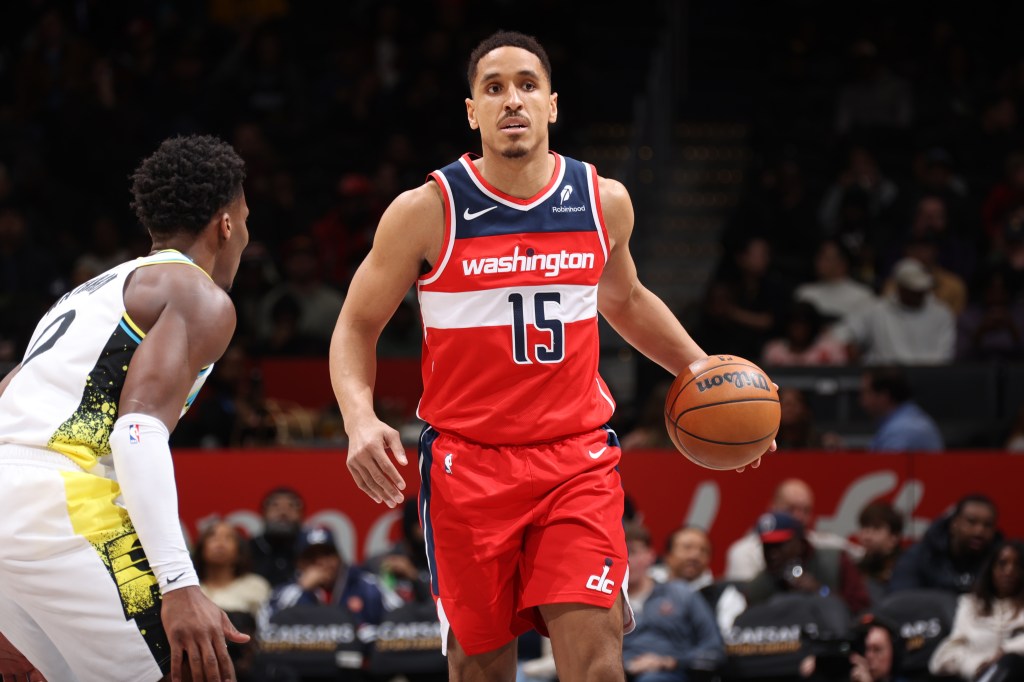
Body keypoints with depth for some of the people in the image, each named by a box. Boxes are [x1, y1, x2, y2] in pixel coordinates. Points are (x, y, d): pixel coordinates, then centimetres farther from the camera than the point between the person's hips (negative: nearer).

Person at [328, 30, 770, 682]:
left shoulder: (604, 202, 3)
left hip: (576, 455, 1)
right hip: (467, 459, -1)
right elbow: (357, 327, 1)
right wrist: (360, 419, -17)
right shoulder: (426, 211, -7)